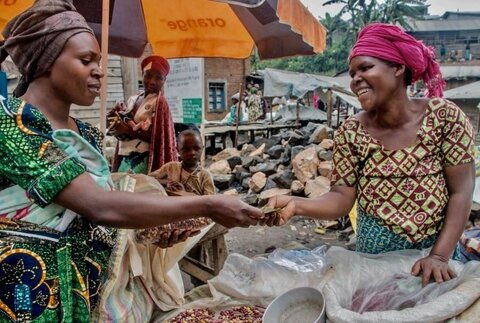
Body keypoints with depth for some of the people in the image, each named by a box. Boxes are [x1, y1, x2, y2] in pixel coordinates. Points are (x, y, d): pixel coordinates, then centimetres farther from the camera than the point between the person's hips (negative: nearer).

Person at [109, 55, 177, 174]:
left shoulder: (160, 103, -7)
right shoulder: (133, 100, 13)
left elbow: (157, 137, -14)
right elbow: (122, 129, 17)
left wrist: (129, 130, -16)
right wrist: (118, 116, -2)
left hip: (143, 161, -7)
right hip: (125, 158, 7)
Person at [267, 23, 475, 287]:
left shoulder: (444, 116, -12)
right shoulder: (351, 132, -10)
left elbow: (462, 192, -11)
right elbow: (343, 198, -11)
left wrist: (440, 256, -18)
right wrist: (296, 205, -29)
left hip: (438, 247, 0)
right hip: (376, 251, 0)